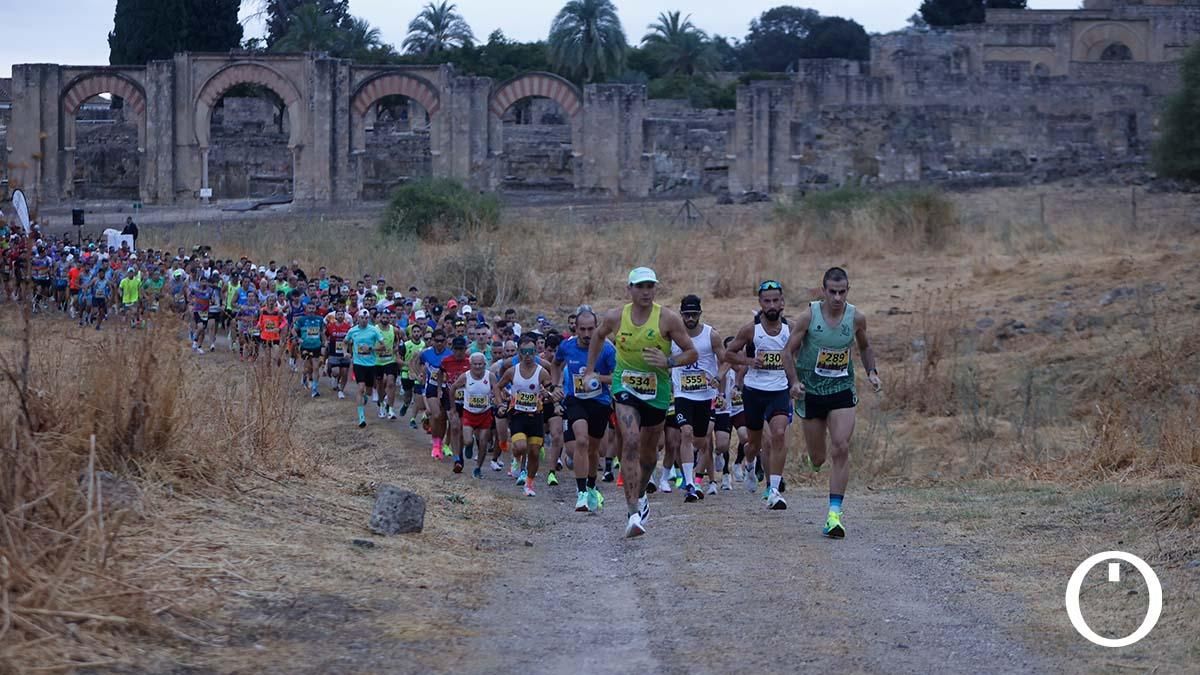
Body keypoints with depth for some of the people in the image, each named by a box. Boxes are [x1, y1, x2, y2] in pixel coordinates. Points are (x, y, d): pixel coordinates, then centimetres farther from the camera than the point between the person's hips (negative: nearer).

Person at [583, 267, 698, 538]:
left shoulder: (668, 319, -12)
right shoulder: (614, 318, -6)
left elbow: (692, 353, -7)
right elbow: (598, 336, 17)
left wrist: (668, 362, -24)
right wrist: (590, 369, 18)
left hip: (657, 390, 1)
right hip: (625, 386, -1)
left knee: (648, 450, 16)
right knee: (630, 442, -21)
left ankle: (639, 496, 45)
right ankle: (634, 511, -25)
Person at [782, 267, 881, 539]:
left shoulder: (856, 318, -5)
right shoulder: (809, 315, -12)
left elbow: (865, 347, 16)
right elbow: (788, 351, -4)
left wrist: (872, 372, 0)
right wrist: (794, 381, -18)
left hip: (842, 391, 1)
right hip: (811, 391, -1)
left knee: (841, 449, -16)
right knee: (817, 458, 6)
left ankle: (834, 514, -15)